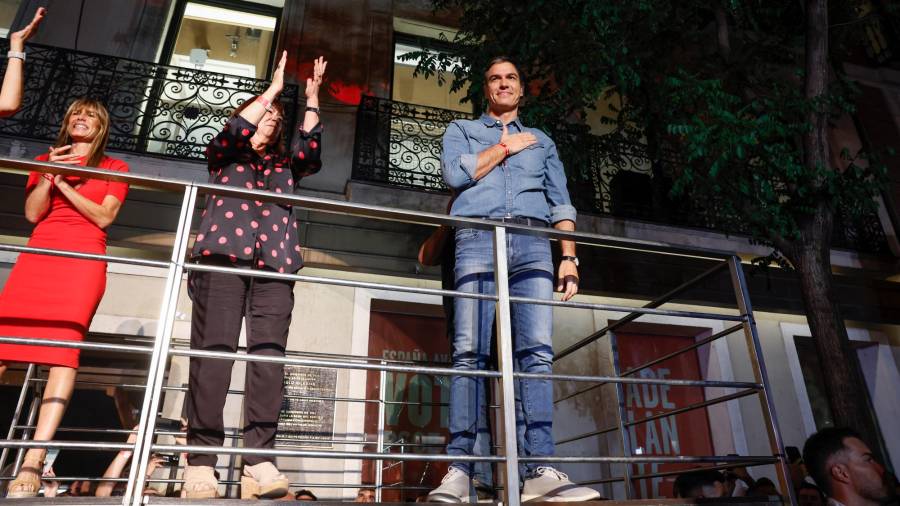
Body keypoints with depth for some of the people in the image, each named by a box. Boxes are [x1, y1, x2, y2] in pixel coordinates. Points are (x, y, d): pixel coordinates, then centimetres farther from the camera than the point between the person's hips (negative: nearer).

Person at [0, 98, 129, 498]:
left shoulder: (114, 167, 15)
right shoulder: (45, 160, 24)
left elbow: (104, 217, 1)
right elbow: (32, 213, 11)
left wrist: (65, 183, -2)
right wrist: (49, 175, -1)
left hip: (84, 258, -3)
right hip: (37, 255, 4)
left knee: (64, 345, -17)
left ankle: (33, 462, -22)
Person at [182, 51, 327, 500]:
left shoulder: (284, 166, 28)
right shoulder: (223, 157, 22)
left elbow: (310, 151, 10)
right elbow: (235, 131, 2)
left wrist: (312, 99, 8)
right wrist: (273, 90, 6)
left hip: (273, 266, 2)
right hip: (223, 257, -2)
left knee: (269, 356, -12)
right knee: (214, 352, -13)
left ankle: (259, 461, -17)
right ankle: (200, 463, -11)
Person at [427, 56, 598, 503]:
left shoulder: (542, 142, 31)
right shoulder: (461, 130, 25)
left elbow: (560, 203, 19)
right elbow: (456, 174, 2)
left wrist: (569, 257, 4)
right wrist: (505, 147, 10)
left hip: (533, 241, 2)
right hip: (479, 238, -2)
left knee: (537, 350, -14)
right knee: (470, 351, -14)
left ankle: (539, 470, -17)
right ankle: (459, 469, -15)